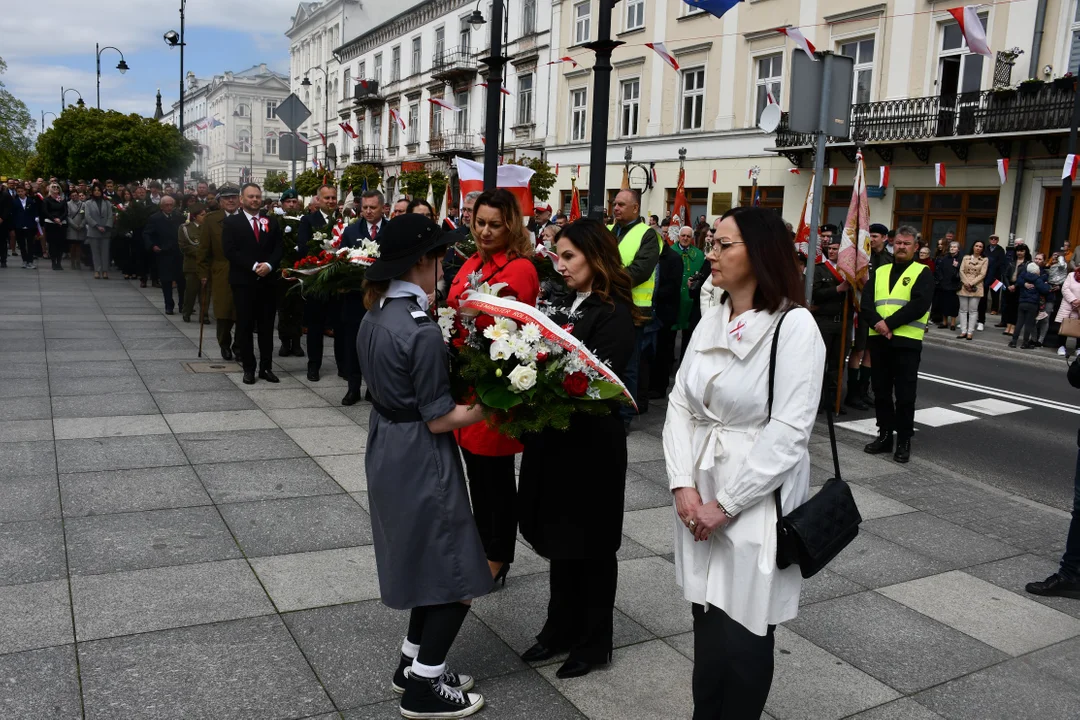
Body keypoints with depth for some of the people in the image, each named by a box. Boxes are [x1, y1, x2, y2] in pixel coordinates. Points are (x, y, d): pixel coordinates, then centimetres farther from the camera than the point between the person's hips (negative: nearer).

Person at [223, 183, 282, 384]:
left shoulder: (272, 222, 11)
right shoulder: (231, 222, 2)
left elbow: (279, 248, 4)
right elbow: (230, 250, -8)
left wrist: (269, 265, -14)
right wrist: (253, 266, -16)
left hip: (267, 281, 3)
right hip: (243, 282, -3)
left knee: (267, 327, 6)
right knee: (245, 327, 2)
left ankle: (266, 367, 13)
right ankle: (249, 369, 9)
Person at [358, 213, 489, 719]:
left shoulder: (374, 317, 3)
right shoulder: (422, 331, -24)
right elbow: (440, 420, -20)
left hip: (387, 450, 9)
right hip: (421, 461, -9)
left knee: (426, 562, 23)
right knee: (458, 576, 6)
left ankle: (413, 662, 35)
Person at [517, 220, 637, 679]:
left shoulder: (614, 314, -12)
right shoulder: (563, 303, 10)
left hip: (591, 442, -7)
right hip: (553, 437, 7)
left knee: (590, 544, 8)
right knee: (559, 537, 17)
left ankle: (594, 641, 25)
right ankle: (561, 628, 33)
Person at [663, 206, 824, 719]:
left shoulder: (794, 326, -14)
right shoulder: (710, 322, 6)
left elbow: (788, 432, -19)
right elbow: (680, 404, 4)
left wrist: (727, 504, -16)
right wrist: (684, 485, -8)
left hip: (756, 504, -6)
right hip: (700, 497, 6)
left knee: (741, 638, 6)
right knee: (707, 623, 17)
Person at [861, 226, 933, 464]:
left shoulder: (922, 273, 2)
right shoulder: (879, 272, 14)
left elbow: (919, 305, -12)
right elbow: (865, 303, 3)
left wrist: (889, 323, -18)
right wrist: (877, 322, -16)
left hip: (907, 341, -4)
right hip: (878, 339, 4)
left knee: (905, 394, 1)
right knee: (881, 391, 10)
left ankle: (904, 440, 11)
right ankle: (884, 435, 21)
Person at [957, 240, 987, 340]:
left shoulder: (985, 260, 2)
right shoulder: (966, 257, 10)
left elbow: (982, 274, -4)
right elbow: (961, 271, 3)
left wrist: (972, 283, -13)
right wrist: (966, 282, -11)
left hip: (976, 287, -2)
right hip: (964, 286, 2)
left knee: (973, 310, -2)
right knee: (963, 309, 3)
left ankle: (970, 332, 0)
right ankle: (963, 331, 6)